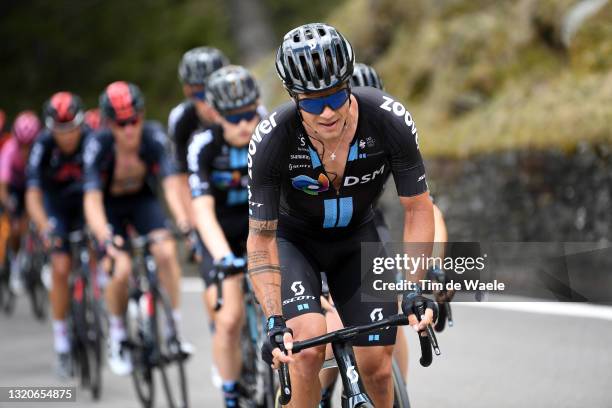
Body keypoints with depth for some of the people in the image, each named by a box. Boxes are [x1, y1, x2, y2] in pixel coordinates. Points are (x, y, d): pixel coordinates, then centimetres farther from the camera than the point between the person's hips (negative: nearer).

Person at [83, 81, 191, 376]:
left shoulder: (153, 137, -26)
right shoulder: (99, 145, -30)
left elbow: (171, 184, -33)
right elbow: (92, 201, -35)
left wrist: (183, 220, -51)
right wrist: (105, 238, -51)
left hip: (142, 199, 2)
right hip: (109, 204, -1)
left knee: (166, 252, -24)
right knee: (122, 269, -20)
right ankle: (117, 335, 5)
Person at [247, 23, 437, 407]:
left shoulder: (391, 120, -29)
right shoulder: (271, 141, -32)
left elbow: (418, 207, -17)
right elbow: (261, 238, -24)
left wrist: (416, 289, -26)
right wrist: (275, 321, -34)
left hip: (356, 238, 2)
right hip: (294, 238, -2)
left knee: (376, 367, -6)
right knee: (309, 346, -27)